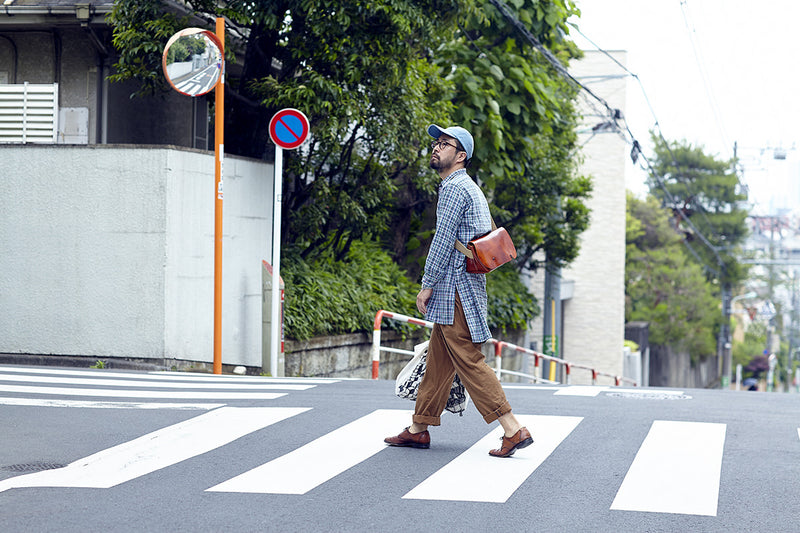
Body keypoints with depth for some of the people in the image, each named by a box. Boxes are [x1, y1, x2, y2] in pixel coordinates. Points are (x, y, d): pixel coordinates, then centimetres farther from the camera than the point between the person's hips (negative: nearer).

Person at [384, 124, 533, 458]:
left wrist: (427, 286, -12)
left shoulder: (454, 187, -12)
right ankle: (419, 429, 21)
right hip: (460, 289, 10)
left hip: (455, 290, -10)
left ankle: (513, 430, -14)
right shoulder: (471, 188, 20)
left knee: (469, 362, -11)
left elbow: (443, 241, -17)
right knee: (438, 359, 14)